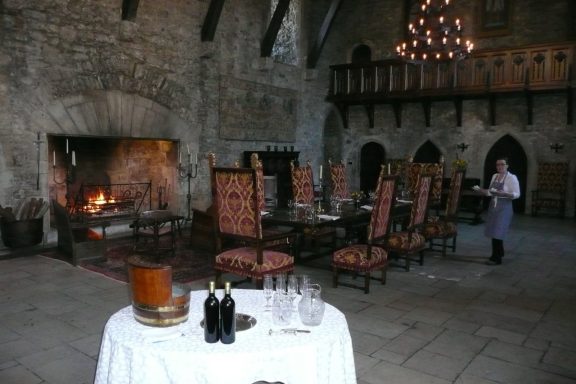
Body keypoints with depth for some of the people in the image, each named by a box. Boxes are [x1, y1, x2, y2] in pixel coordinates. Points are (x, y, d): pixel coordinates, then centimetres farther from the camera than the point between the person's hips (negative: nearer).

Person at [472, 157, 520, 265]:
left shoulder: (511, 177, -9)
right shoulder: (494, 176, 12)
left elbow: (517, 194, -13)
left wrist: (503, 193, -28)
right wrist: (479, 189, 2)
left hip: (504, 207, -7)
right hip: (493, 206, 7)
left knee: (497, 232, -8)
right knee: (493, 231, 11)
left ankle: (496, 258, 0)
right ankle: (499, 253, 29)